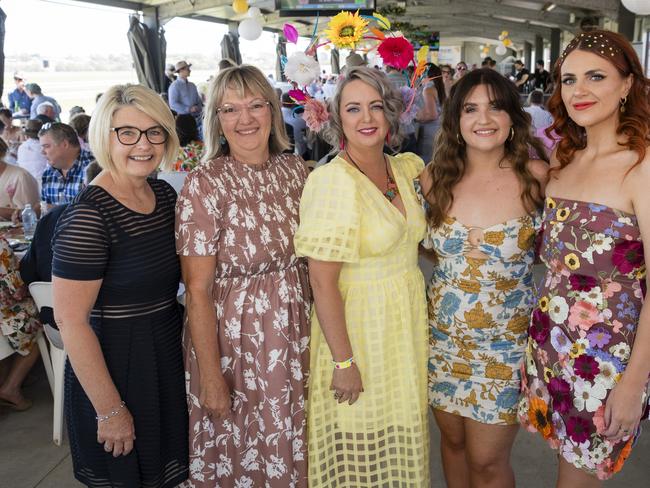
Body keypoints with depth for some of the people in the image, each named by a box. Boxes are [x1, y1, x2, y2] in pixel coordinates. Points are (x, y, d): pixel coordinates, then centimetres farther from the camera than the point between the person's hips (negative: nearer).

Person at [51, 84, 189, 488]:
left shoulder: (165, 194, 1)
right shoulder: (87, 216, -22)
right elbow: (71, 321, -22)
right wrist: (110, 410, -18)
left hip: (169, 354, 7)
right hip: (117, 365, -7)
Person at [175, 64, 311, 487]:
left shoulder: (296, 169, 1)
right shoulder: (205, 185, -15)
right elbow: (197, 290, -15)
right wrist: (210, 375, -15)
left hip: (297, 338, 5)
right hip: (236, 340, -4)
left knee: (291, 450, 21)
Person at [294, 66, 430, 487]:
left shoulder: (404, 168, 1)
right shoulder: (332, 180, -19)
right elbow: (322, 282, -20)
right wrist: (344, 361, -18)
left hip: (408, 322, 7)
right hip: (357, 329, -6)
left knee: (399, 448, 21)